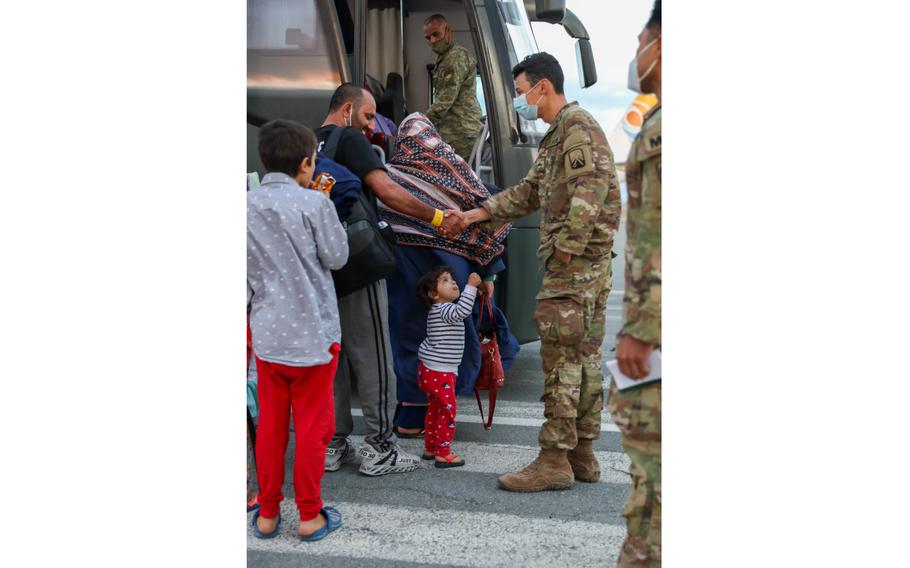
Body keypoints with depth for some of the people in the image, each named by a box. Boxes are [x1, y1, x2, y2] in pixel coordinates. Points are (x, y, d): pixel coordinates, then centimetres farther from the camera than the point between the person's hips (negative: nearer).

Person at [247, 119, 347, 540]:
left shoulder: (247, 206, 0)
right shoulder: (313, 203, -14)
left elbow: (244, 271, 6)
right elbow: (336, 256, -3)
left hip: (267, 332, 4)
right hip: (312, 331, -4)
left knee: (270, 424, 15)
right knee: (312, 426, 7)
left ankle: (268, 513, 22)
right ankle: (310, 515, 15)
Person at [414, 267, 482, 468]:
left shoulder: (441, 310, 13)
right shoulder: (442, 310, -18)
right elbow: (462, 311, -38)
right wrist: (471, 286, -36)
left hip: (430, 370, 11)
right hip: (439, 373, -11)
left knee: (435, 409, 19)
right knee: (447, 409, -6)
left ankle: (430, 448, 27)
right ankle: (443, 454, -4)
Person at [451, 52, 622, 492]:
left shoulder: (578, 127, -11)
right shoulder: (558, 134, 21)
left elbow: (591, 191, -22)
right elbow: (530, 192, 25)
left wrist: (565, 249, -22)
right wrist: (476, 214, 20)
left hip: (575, 259, -10)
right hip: (590, 263, 10)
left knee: (561, 360, -9)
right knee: (584, 358, 12)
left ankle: (554, 462, -5)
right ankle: (582, 455, 18)